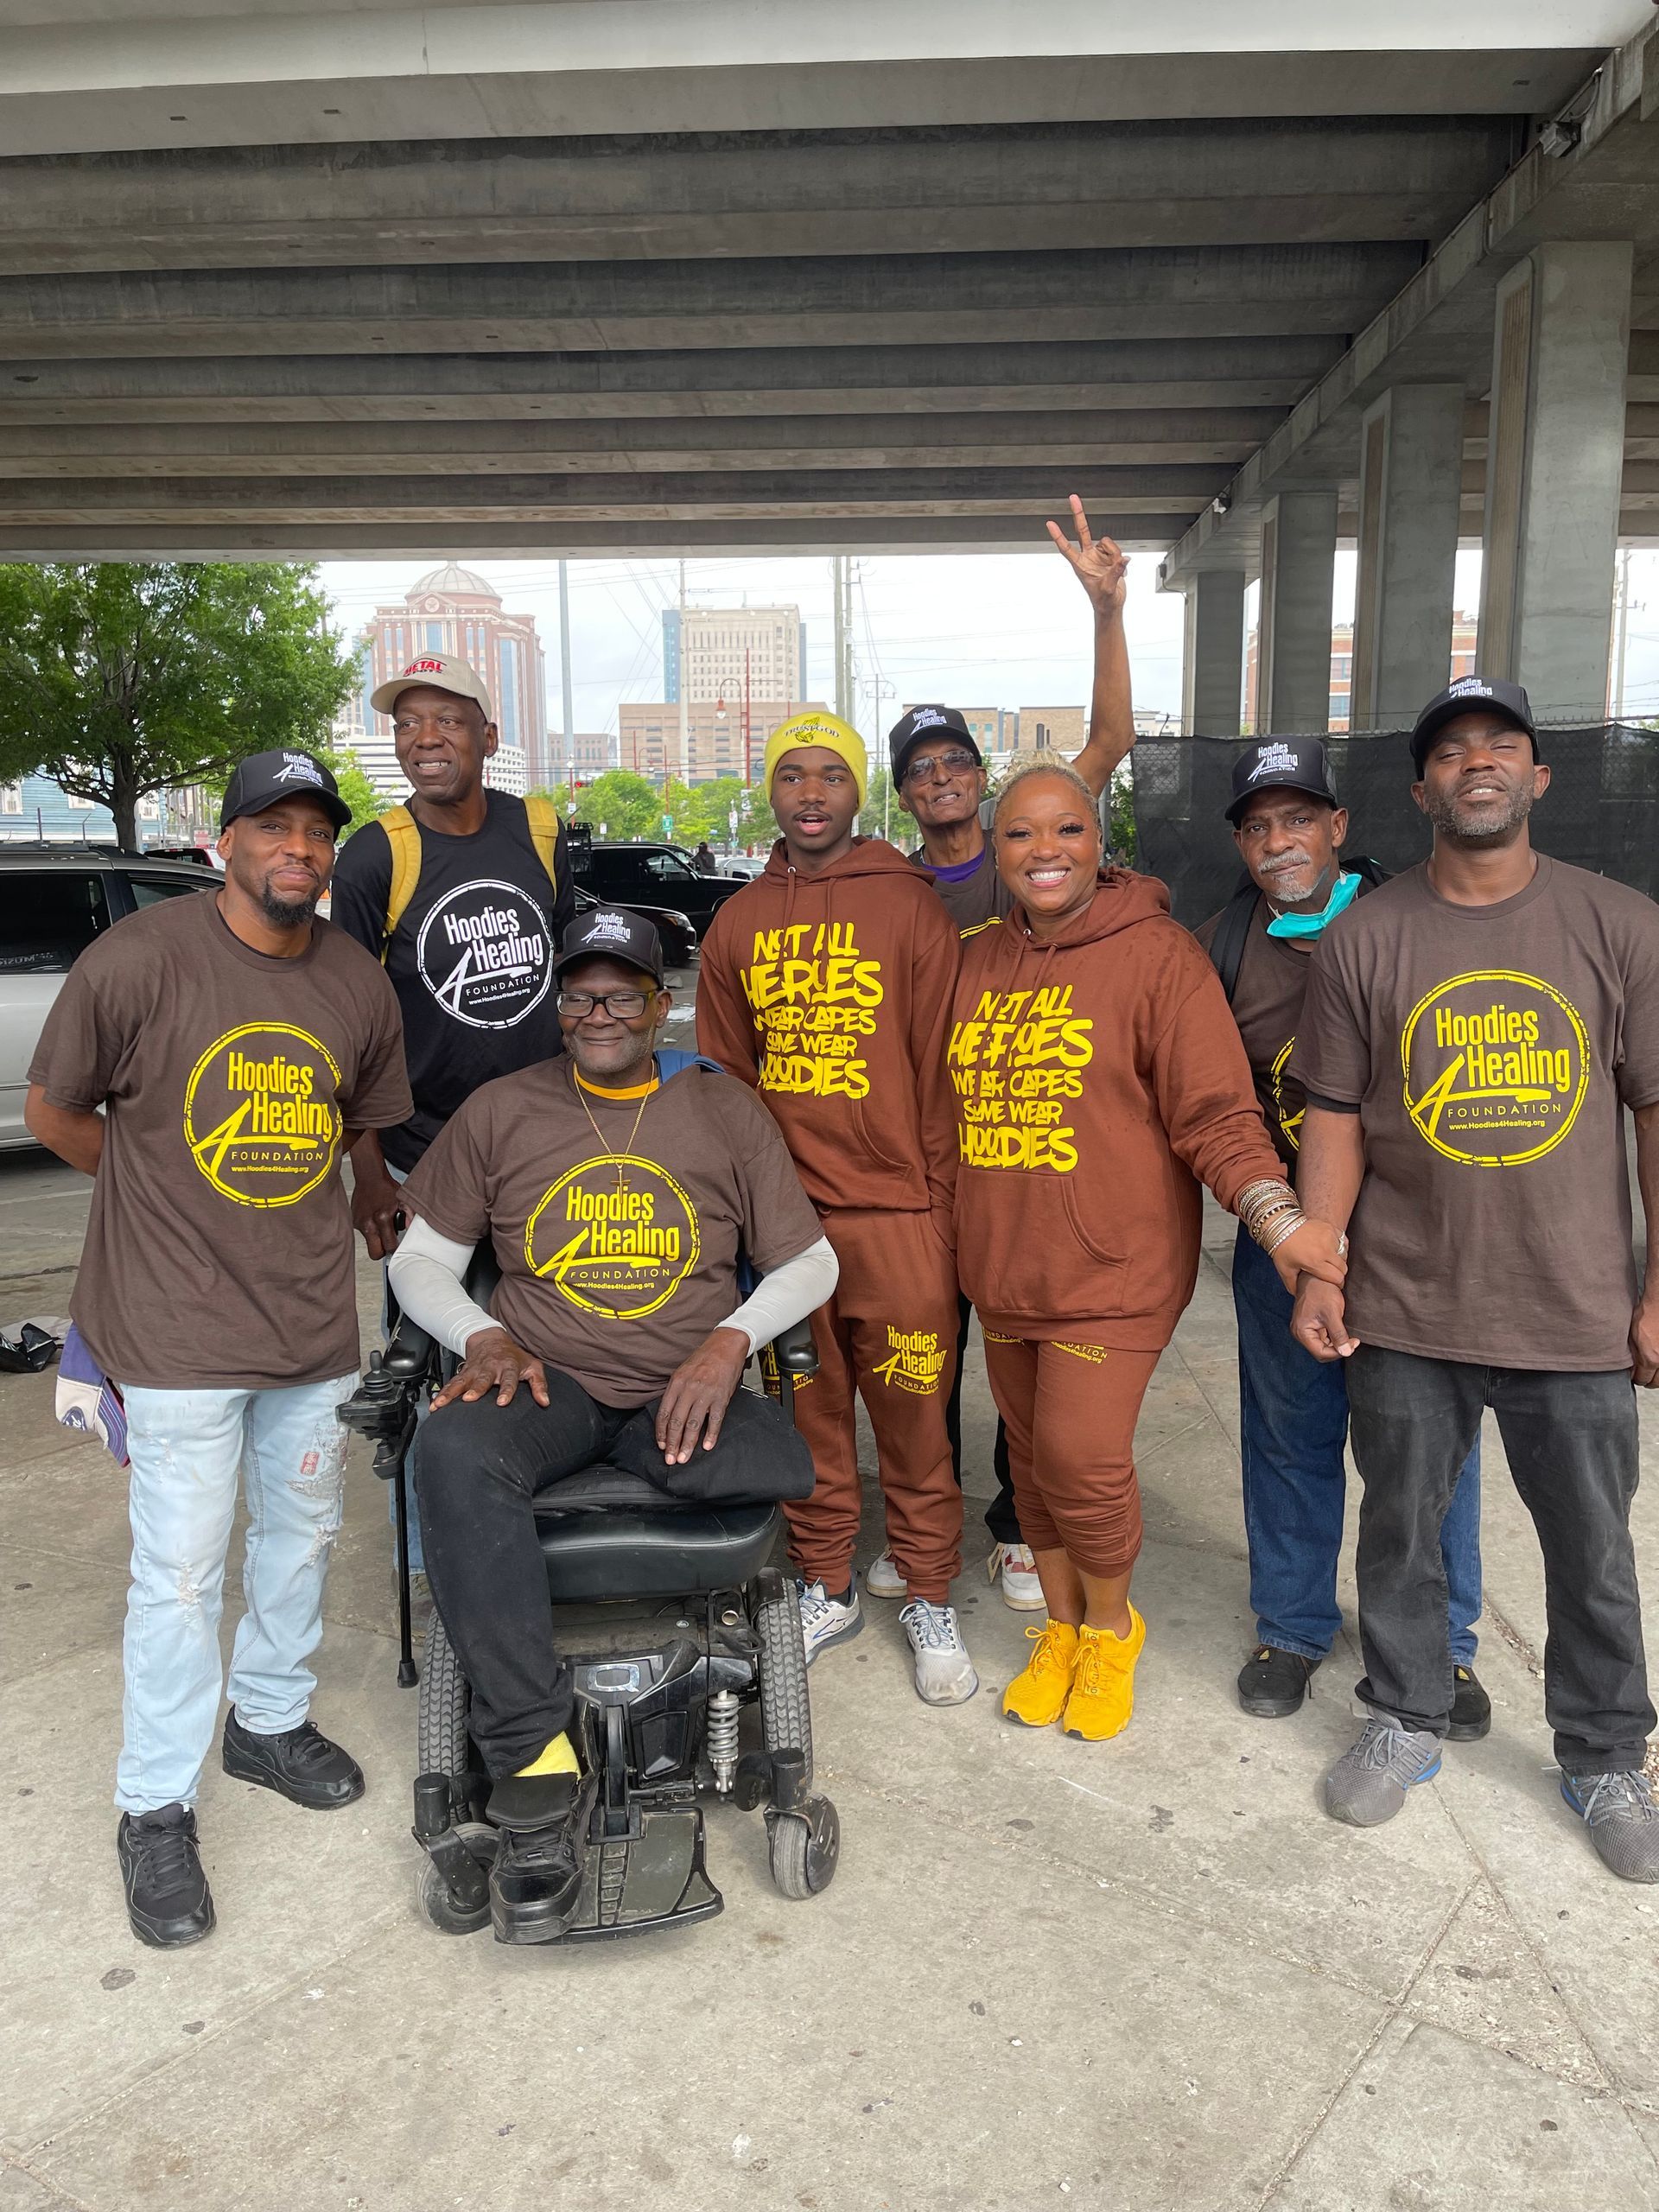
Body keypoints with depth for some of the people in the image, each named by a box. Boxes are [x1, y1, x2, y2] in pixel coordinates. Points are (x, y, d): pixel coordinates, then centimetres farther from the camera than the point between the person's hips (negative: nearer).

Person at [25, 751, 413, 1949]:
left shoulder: (360, 984, 0)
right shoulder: (137, 961, -13)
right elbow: (55, 1112, -2)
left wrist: (295, 1205, 9)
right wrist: (174, 1195, 4)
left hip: (314, 1316, 5)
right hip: (180, 1323, -5)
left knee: (303, 1536, 18)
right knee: (182, 1570, 1)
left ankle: (271, 1721, 41)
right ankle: (158, 1809, 20)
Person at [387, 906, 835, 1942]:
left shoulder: (728, 1111, 9)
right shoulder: (501, 1111, 10)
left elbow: (810, 1260, 9)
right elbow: (423, 1255, 13)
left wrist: (731, 1340, -10)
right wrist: (482, 1336, -8)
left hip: (684, 1392, 1)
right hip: (547, 1385, 0)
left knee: (789, 1468, -33)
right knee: (453, 1450, -35)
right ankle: (539, 1766, -31)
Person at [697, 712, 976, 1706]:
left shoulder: (912, 907, -2)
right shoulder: (738, 923, 10)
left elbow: (942, 1066, -3)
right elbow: (724, 1080, 15)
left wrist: (940, 1205, -5)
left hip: (896, 1214, -3)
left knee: (912, 1417, 5)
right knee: (809, 1412, 14)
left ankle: (932, 1599, 22)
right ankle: (826, 1586, 31)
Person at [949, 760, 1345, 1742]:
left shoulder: (1157, 954, -9)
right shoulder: (976, 963, 8)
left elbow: (1215, 1111, -13)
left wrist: (1279, 1218, -27)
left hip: (1115, 1265, -5)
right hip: (1001, 1266, 6)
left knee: (1081, 1457, -9)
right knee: (1034, 1457, 14)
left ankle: (1111, 1628, 21)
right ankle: (1061, 1630, 36)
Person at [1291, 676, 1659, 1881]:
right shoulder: (1364, 938, -1)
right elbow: (1336, 1117, 1)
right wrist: (1317, 1268, -5)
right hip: (1404, 1312, 1)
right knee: (1401, 1532, 15)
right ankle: (1404, 1724, 36)